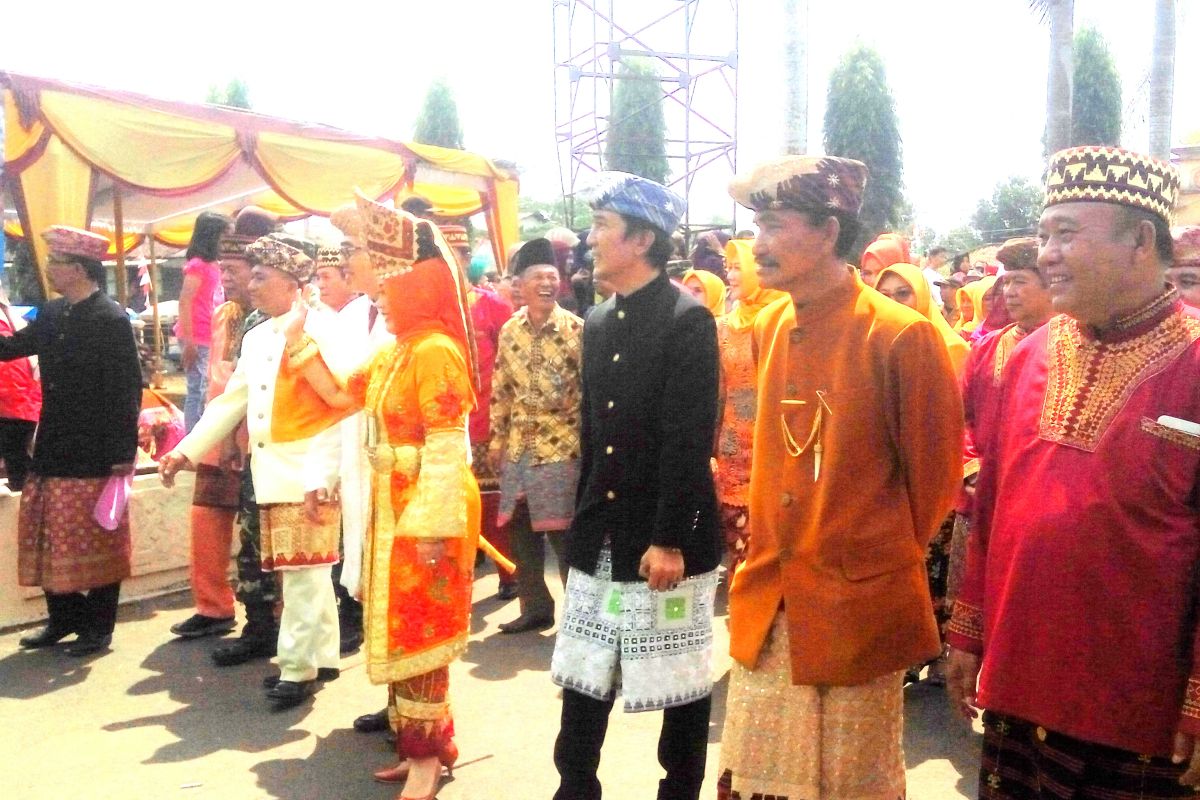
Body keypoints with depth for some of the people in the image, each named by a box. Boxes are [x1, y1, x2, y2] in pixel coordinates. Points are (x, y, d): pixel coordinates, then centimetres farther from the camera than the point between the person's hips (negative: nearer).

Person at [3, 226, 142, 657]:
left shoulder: (111, 319, -15)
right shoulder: (53, 315, 8)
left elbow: (128, 389, -16)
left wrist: (124, 454, -17)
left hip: (95, 455, -8)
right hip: (53, 450, 8)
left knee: (97, 542, 4)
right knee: (48, 539, 14)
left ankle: (98, 627, 17)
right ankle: (64, 617, 29)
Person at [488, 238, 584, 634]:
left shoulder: (576, 329, -8)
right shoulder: (510, 330, 6)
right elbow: (501, 390, 12)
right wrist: (497, 440, 11)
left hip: (562, 445, -5)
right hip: (519, 446, 5)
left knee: (563, 530, -2)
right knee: (520, 529, 11)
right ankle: (535, 606, 25)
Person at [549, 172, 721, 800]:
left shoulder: (689, 320, -12)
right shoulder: (597, 323, 10)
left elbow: (691, 439, -16)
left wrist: (669, 539, -18)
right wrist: (583, 523, 14)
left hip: (666, 538, -6)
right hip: (601, 535, 7)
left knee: (681, 684, 9)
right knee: (582, 676, 13)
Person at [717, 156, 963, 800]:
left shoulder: (902, 335, -15)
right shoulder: (769, 327, 4)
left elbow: (934, 474, -6)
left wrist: (888, 555, 5)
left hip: (860, 603, -5)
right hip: (769, 601, 6)